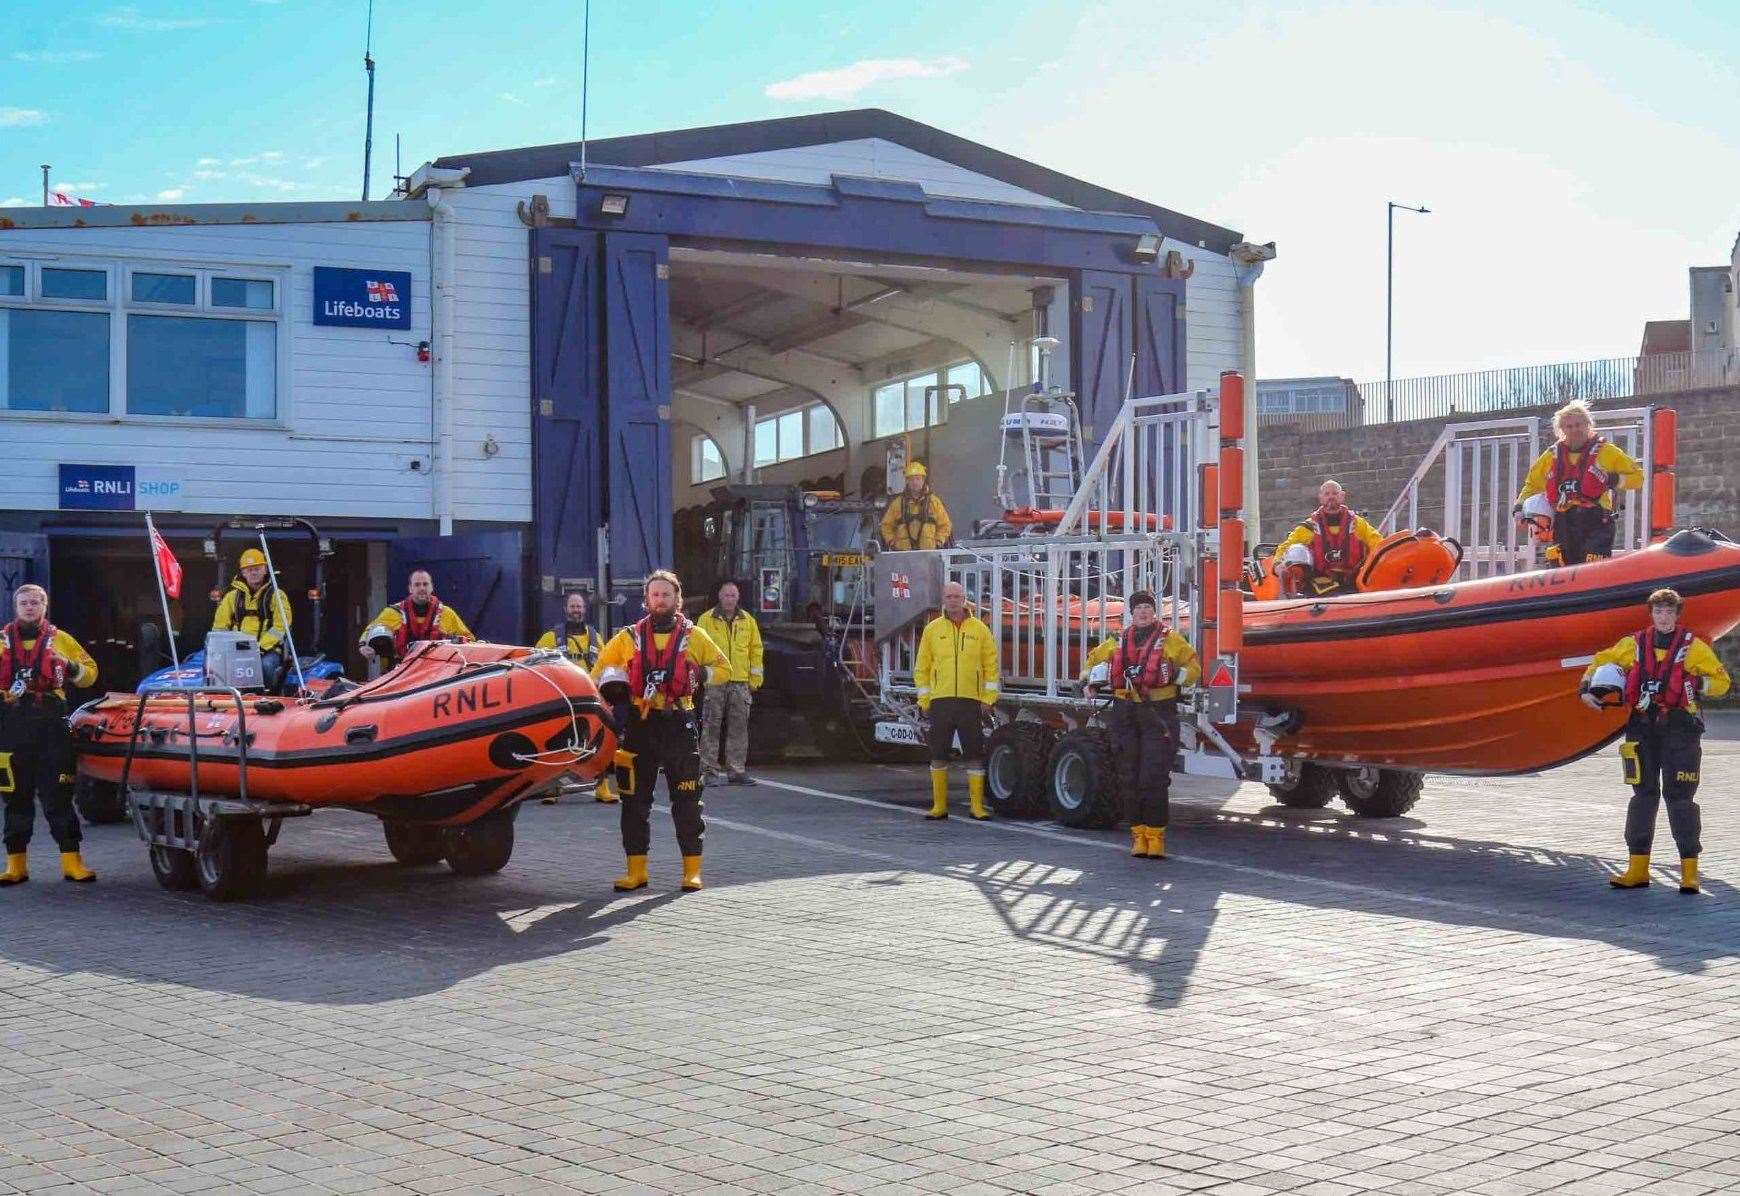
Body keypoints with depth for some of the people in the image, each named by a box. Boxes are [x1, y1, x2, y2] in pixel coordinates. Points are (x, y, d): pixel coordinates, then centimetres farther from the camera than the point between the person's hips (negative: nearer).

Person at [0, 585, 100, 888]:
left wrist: (75, 670, -5)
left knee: (57, 794, -3)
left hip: (51, 725, -1)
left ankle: (72, 860, -2)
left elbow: (90, 670, 17)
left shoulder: (60, 640, 12)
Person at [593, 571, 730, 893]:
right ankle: (636, 870, 10)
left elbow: (723, 667, 12)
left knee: (686, 800, -2)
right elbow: (602, 670, 19)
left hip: (679, 724, -2)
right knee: (635, 800, 4)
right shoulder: (629, 637, 9)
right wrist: (613, 696, 1)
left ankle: (692, 869, 2)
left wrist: (700, 674, -7)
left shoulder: (693, 636, 6)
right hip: (638, 724, 2)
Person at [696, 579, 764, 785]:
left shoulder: (748, 620, 12)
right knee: (711, 726, -2)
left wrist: (755, 677, 8)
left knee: (739, 727, 4)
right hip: (714, 682, -3)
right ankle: (709, 769, 2)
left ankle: (736, 770, 9)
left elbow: (756, 650, 14)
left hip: (740, 682, 3)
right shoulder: (706, 620, 4)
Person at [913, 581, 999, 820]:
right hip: (940, 701, 1)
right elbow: (922, 667, 9)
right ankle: (939, 805, 10)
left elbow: (991, 665, 7)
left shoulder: (980, 629, 7)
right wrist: (924, 699, 2)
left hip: (971, 701, -1)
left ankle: (977, 805, 5)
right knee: (938, 754, 3)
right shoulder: (932, 629, 8)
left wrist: (988, 698, -1)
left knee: (975, 754, 0)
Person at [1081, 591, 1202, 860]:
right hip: (1125, 715, 4)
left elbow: (1194, 666, 5)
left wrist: (1178, 674, -14)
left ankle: (1156, 835, -4)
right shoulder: (1119, 642, 14)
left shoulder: (1170, 640, 3)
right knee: (1131, 777, 4)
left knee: (1154, 778, -9)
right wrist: (1091, 683, 15)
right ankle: (1138, 834, 10)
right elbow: (1094, 658, 30)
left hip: (1158, 715, -4)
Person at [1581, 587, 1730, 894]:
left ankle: (1689, 869, 2)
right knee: (1643, 795, 5)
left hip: (1680, 728, -3)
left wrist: (1694, 684, -13)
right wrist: (1587, 690, 4)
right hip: (1642, 728, 3)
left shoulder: (1693, 646, 2)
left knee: (1679, 797, -5)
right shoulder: (1634, 644, 9)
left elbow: (1721, 681, 3)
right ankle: (1638, 868, 9)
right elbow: (1601, 662, 19)